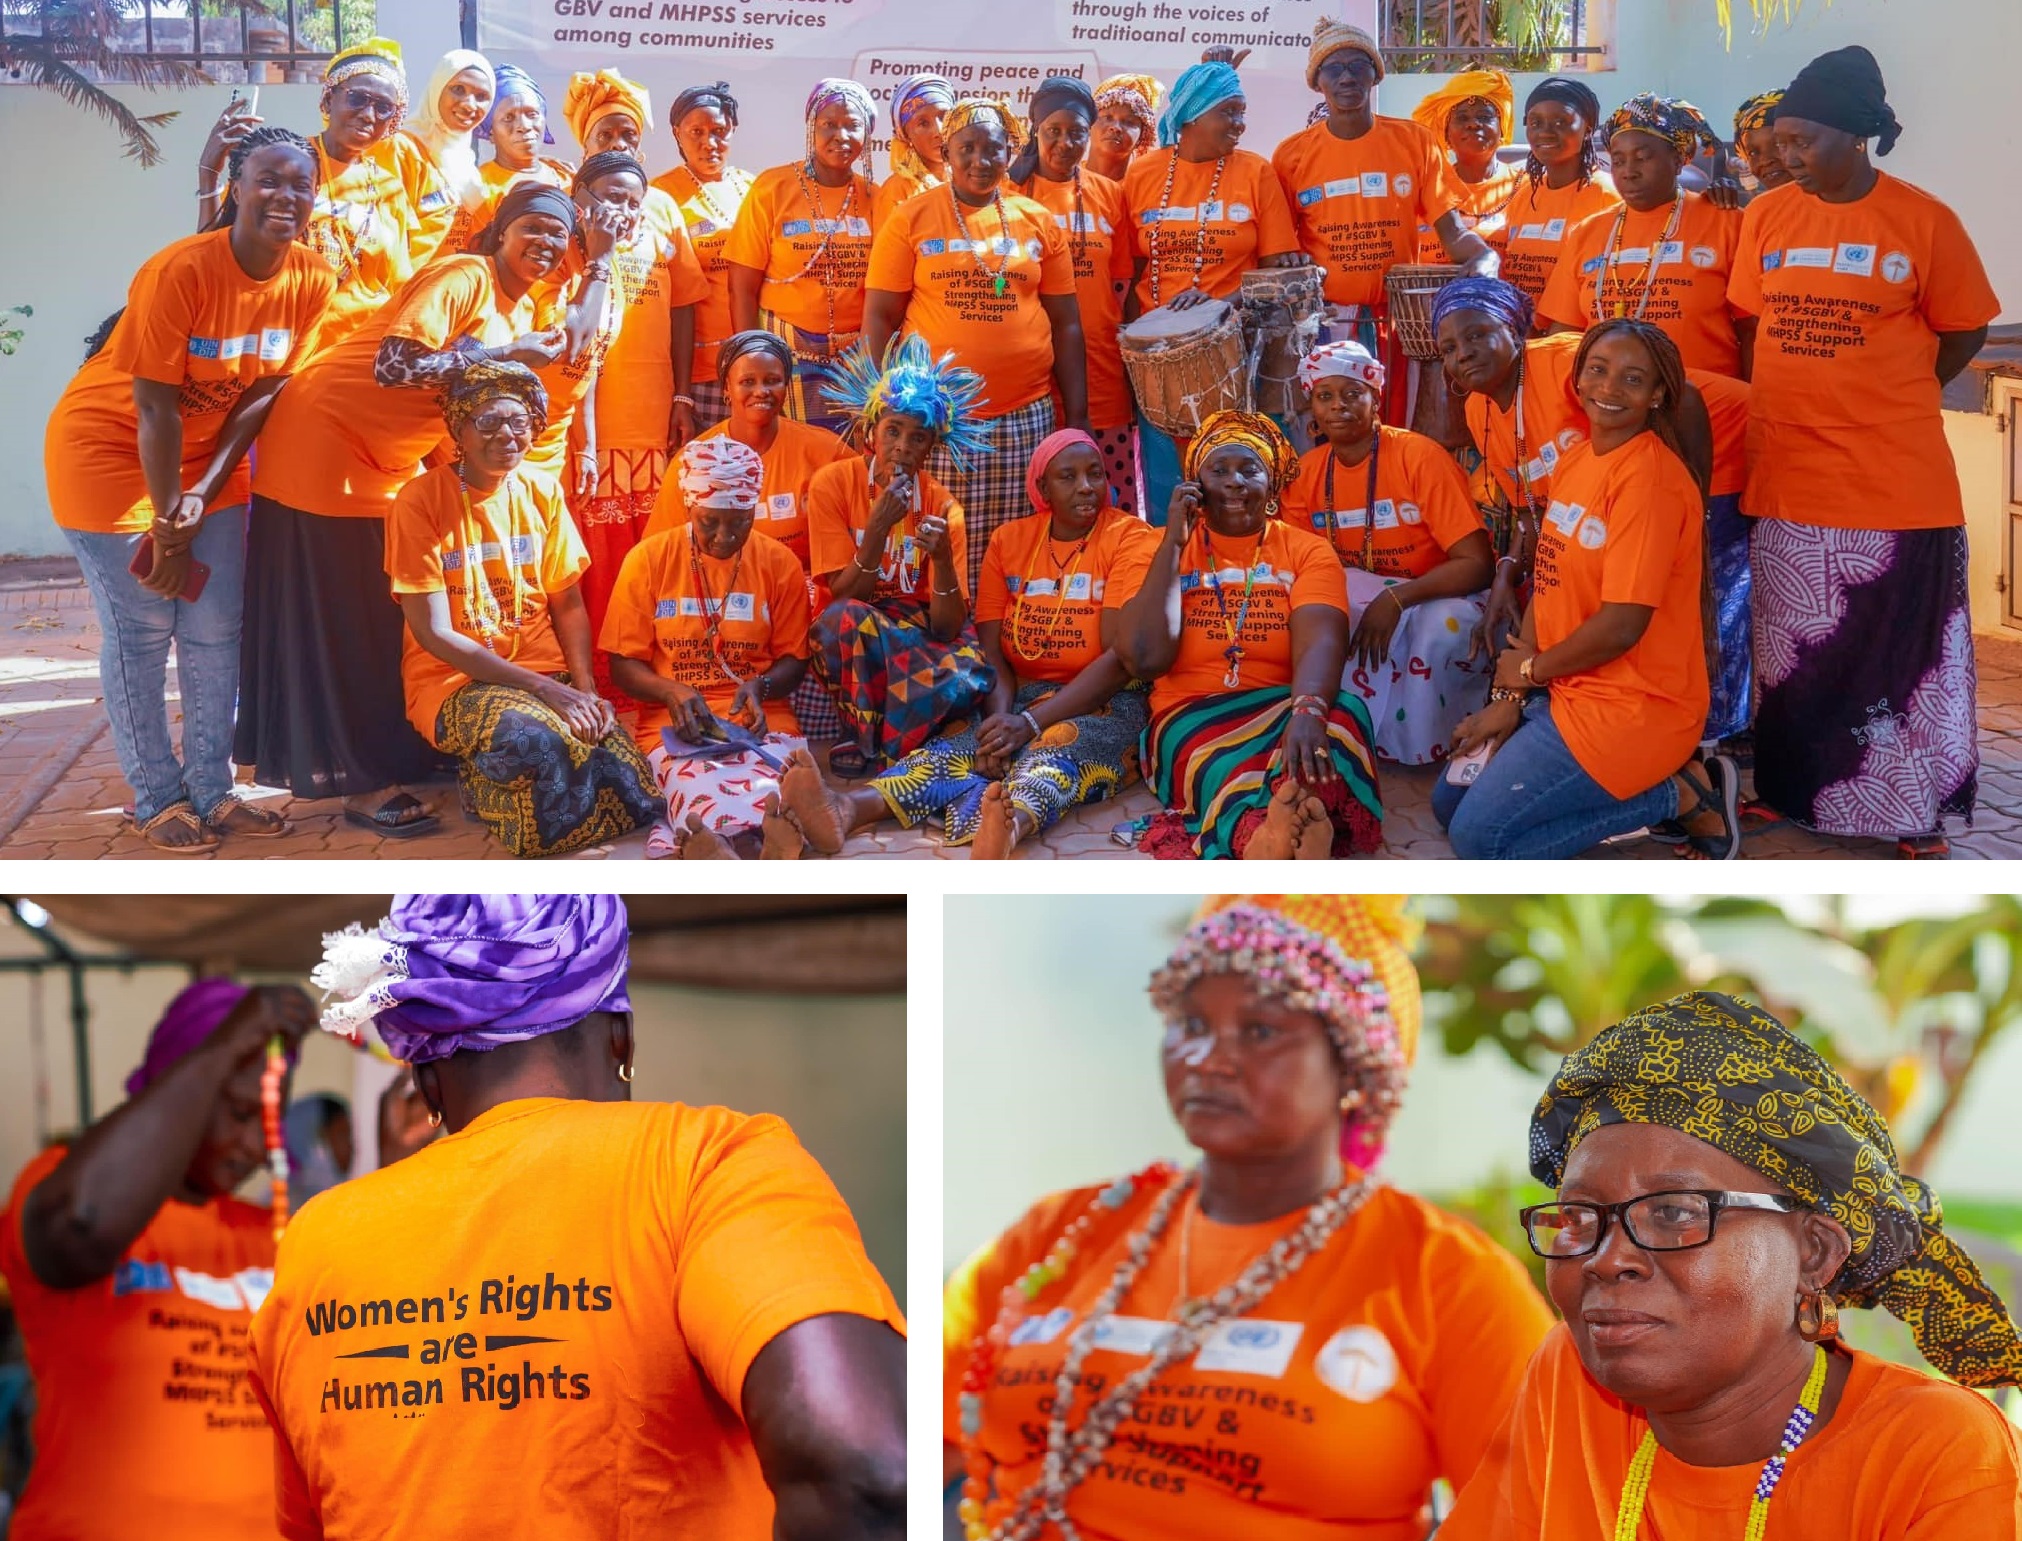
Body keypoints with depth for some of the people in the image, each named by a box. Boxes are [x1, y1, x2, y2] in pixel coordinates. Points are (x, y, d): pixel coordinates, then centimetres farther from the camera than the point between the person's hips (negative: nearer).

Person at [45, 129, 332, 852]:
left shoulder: (312, 280, -11)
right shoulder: (181, 271, -27)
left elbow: (264, 391, -7)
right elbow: (156, 408, -22)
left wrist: (200, 499, -13)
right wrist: (169, 525, -17)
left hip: (208, 455, 5)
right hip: (110, 448, -5)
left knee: (217, 627, 5)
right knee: (141, 629, -2)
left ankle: (211, 789, 17)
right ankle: (156, 799, 9)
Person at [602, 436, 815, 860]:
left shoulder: (780, 563, 10)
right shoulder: (649, 559, 6)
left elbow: (793, 660, 13)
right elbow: (623, 664, 8)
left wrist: (761, 687, -10)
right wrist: (672, 692, -13)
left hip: (761, 719, 2)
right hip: (677, 723, -1)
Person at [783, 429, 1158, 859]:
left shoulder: (1130, 538, -3)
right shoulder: (1009, 540, 10)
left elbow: (1120, 656, -13)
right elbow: (991, 651, 3)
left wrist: (1030, 723, -23)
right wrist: (1001, 718, -19)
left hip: (1105, 702, -4)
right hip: (1023, 695, 4)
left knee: (1058, 747, -37)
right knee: (958, 746, -27)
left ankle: (1009, 828, -72)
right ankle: (849, 809, -56)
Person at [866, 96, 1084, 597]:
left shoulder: (1038, 222, 10)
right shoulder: (911, 219, 3)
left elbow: (1065, 323, 12)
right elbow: (880, 318, 3)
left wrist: (1077, 417, 7)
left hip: (1025, 417, 2)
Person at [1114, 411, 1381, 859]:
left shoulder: (1308, 550, 10)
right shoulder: (1167, 554, 12)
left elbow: (1320, 643, -11)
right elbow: (1144, 658, -6)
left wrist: (1307, 711, -35)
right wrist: (1173, 544, -2)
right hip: (1194, 717, 0)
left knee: (1343, 711, -35)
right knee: (1230, 770, -37)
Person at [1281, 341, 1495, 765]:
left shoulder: (1419, 457, -19)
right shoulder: (1307, 472, -4)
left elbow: (1477, 563, -23)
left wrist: (1396, 599, -34)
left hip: (1438, 594, -4)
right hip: (1357, 597, 4)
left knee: (1443, 627, -37)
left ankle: (1426, 746, -13)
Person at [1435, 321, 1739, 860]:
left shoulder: (1650, 479, -21)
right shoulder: (1575, 459, 8)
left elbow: (1621, 625, -24)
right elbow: (1549, 582, 7)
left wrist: (1530, 669, -7)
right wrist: (1511, 696, -2)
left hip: (1633, 708, -9)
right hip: (1566, 690, 9)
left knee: (1479, 836, -12)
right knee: (1448, 801, 13)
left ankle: (1682, 796, -1)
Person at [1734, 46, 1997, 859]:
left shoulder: (1925, 221, -7)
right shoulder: (1766, 217, 2)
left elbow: (1962, 334, 2)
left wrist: (1881, 400, 0)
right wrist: (1806, 402, 7)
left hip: (1897, 478, -3)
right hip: (1789, 474, 3)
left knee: (1900, 652, 5)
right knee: (1793, 653, 14)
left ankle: (1914, 815, 17)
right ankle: (1790, 791, 28)